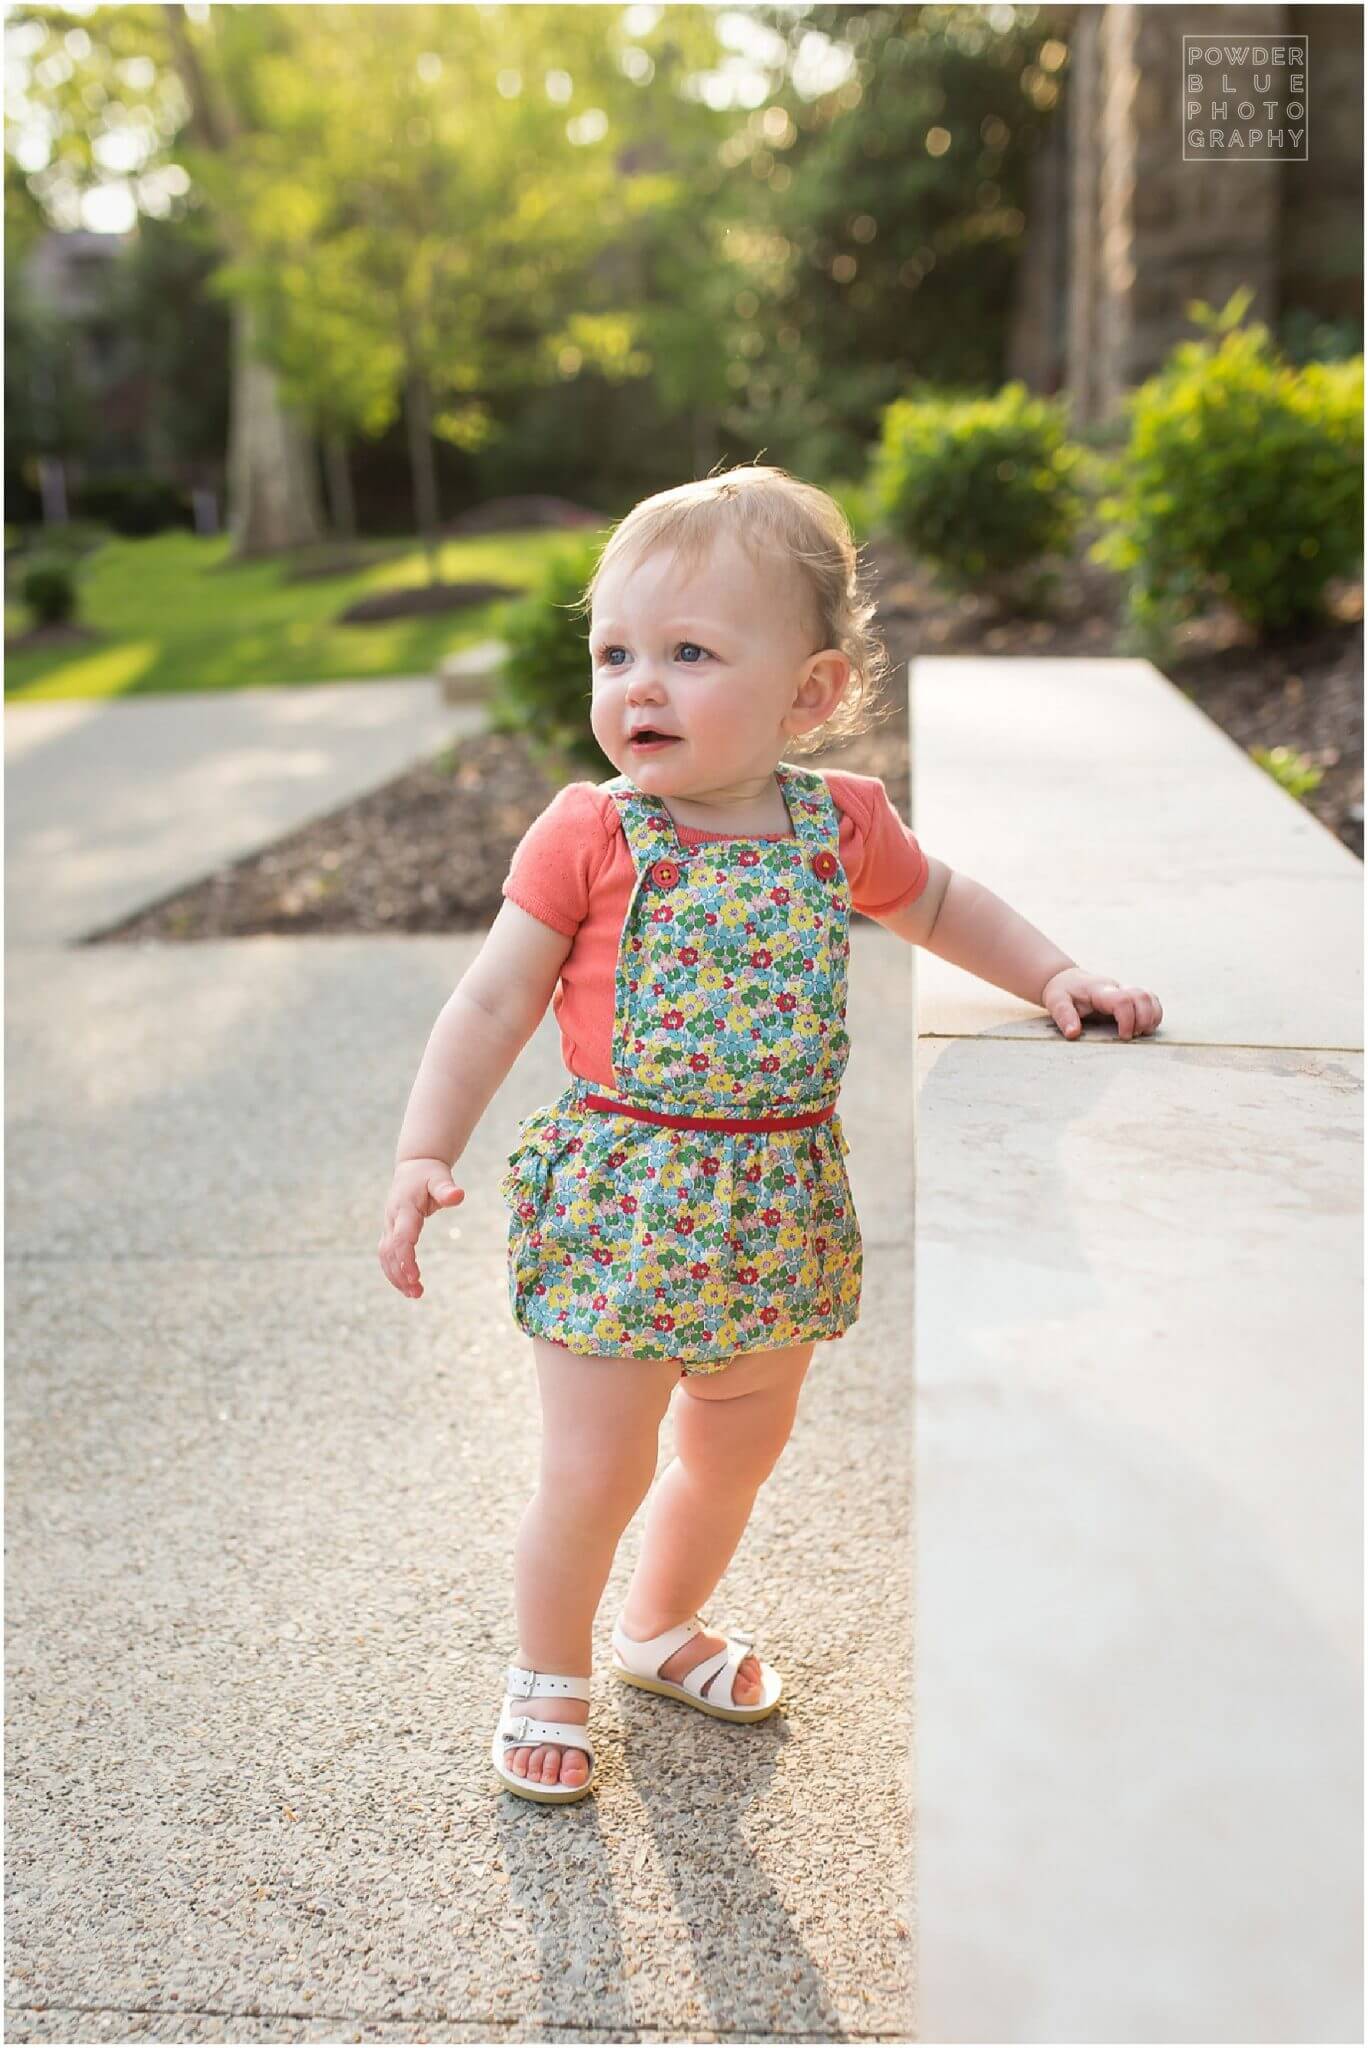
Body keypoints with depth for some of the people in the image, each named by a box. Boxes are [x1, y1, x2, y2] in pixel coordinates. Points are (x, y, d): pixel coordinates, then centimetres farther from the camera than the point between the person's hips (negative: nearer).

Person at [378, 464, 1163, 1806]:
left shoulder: (843, 826, -3)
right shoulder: (589, 834, -12)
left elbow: (939, 904, 17)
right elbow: (493, 1002, -8)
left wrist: (1055, 977, 7)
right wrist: (424, 1156, -14)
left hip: (777, 1210, 4)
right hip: (618, 1197, -4)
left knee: (740, 1449, 21)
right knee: (594, 1474, 3)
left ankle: (664, 1623, 49)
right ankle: (549, 1676, 31)